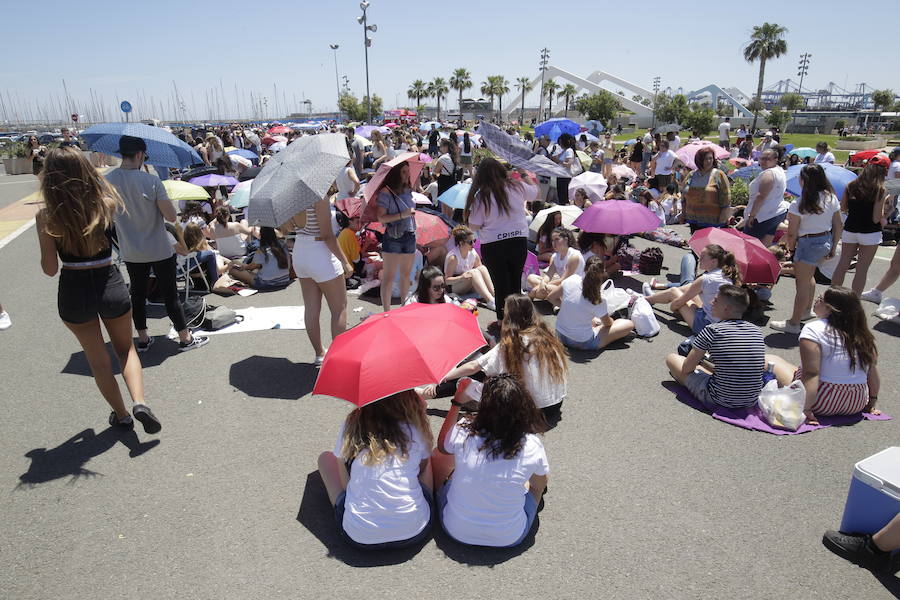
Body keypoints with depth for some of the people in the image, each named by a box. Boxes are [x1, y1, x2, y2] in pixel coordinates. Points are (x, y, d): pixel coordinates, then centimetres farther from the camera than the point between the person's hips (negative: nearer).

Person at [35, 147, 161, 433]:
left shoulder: (46, 216, -13)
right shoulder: (105, 204, -9)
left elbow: (50, 268, -7)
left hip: (73, 292, -1)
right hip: (110, 286, 1)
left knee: (97, 358, 19)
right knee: (126, 348, 22)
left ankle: (121, 415, 31)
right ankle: (139, 402, 0)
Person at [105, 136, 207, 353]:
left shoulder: (106, 181, -6)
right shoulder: (151, 181, -19)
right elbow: (171, 216, -17)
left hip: (130, 252, 4)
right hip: (159, 251, -4)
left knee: (137, 294, 16)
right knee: (170, 294, 7)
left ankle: (143, 339, 28)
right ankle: (185, 338, 17)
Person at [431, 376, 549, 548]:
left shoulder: (464, 431, -19)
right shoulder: (532, 446, -19)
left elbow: (442, 447, 7)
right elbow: (540, 486, 3)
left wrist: (457, 401, 7)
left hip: (456, 530, 0)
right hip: (509, 538, 0)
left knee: (438, 455, 20)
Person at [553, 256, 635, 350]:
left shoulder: (572, 280, -14)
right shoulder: (598, 300, -23)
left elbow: (551, 297, 2)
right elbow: (607, 323, -2)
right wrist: (611, 320, 20)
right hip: (583, 343, -6)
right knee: (629, 324, 1)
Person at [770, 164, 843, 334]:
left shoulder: (798, 205, -19)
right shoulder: (832, 198, 1)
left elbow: (791, 234, -15)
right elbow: (838, 225, 7)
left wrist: (790, 248, 3)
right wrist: (833, 248, 16)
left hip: (809, 243, -8)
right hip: (826, 241, 8)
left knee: (802, 283, -1)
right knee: (809, 276, 27)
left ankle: (794, 323, 7)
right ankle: (807, 310, 43)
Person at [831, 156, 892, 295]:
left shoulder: (850, 186, -1)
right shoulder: (880, 190, -12)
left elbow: (843, 208, 7)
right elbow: (876, 219, -14)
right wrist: (884, 202, -1)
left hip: (849, 231, 4)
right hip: (870, 233, -4)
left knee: (842, 265, 13)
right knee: (862, 270, 4)